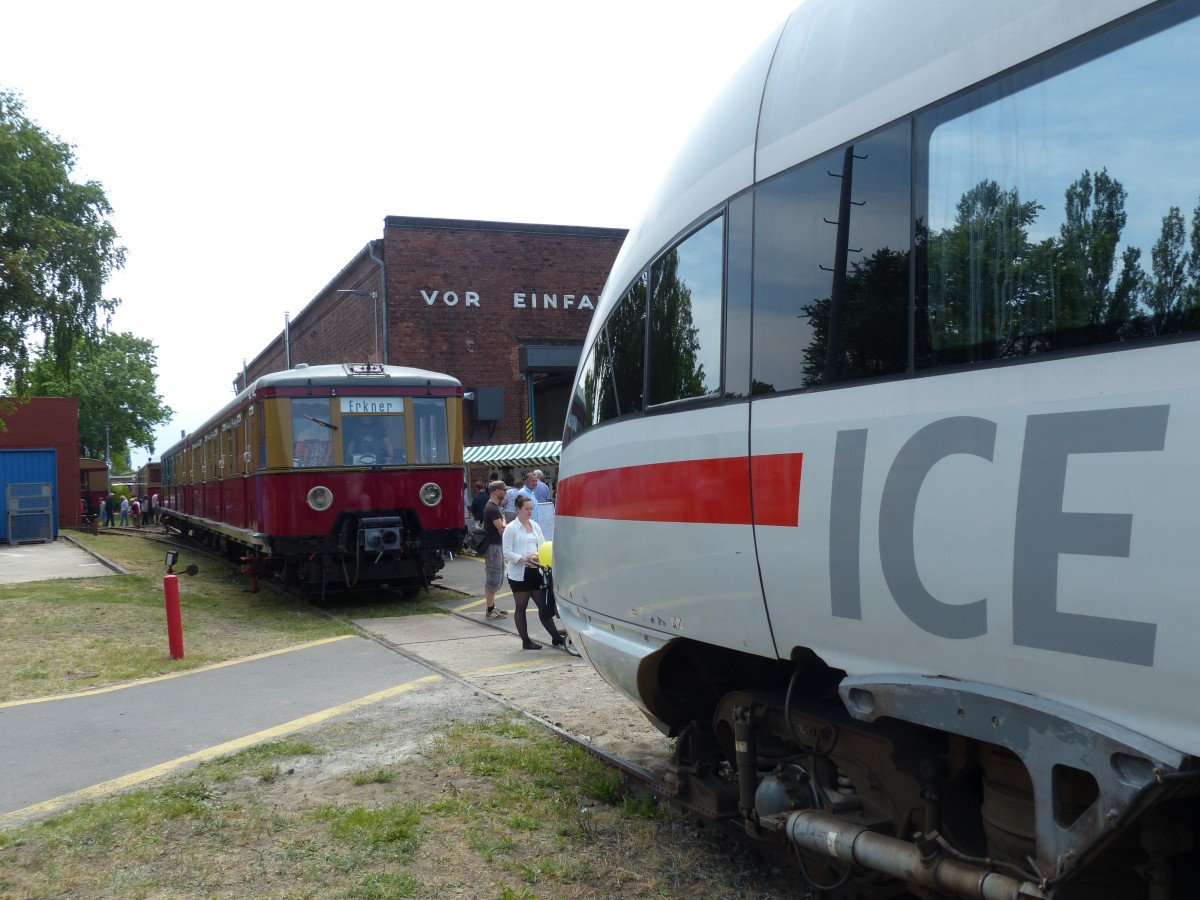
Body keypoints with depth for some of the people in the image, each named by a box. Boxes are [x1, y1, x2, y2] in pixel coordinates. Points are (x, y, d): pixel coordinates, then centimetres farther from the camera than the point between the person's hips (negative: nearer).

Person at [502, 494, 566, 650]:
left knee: (544, 605, 6)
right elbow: (507, 553, -9)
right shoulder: (511, 528, -6)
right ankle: (526, 641, 13)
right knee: (521, 607, 6)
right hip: (519, 573, -5)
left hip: (535, 571, 5)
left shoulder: (535, 525, 11)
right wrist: (524, 558, -22)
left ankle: (556, 637, 9)